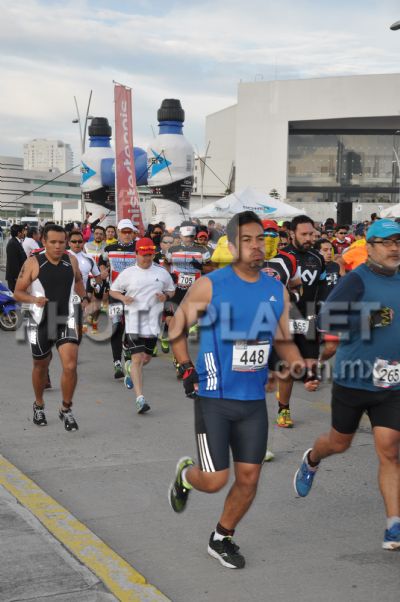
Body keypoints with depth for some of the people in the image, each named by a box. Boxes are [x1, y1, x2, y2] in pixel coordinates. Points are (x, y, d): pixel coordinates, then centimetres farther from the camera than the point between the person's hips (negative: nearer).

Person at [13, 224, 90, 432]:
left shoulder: (71, 260, 2)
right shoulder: (33, 263, -9)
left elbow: (78, 280, 23)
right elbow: (18, 292, -5)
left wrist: (84, 298, 6)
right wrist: (34, 299, -24)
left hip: (67, 320, 1)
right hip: (41, 322, -1)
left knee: (70, 366, -13)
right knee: (40, 367, 15)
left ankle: (66, 409, 7)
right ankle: (38, 405, 41)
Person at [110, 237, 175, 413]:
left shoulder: (162, 273, 6)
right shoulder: (128, 273, 1)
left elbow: (171, 290, 19)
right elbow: (113, 290, 11)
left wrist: (165, 296, -4)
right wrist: (123, 298, -9)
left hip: (152, 321, 3)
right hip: (134, 320, -3)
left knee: (146, 358, 13)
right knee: (137, 358, -11)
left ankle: (130, 369, 49)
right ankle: (140, 398, -14)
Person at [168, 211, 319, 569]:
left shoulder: (277, 290, 3)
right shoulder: (210, 285, -10)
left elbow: (283, 340, 15)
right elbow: (177, 328, 1)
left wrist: (301, 366, -3)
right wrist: (186, 369, -9)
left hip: (254, 401, 4)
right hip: (214, 398, -4)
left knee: (249, 478, 7)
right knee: (215, 480, -5)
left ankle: (222, 539, 31)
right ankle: (185, 475, 32)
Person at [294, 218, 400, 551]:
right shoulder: (357, 279, -12)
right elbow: (326, 320, -21)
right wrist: (367, 320, -28)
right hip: (352, 379, -3)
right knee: (340, 443, 17)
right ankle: (311, 461, 50)